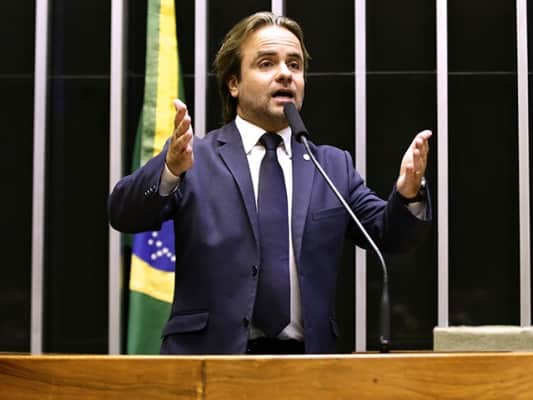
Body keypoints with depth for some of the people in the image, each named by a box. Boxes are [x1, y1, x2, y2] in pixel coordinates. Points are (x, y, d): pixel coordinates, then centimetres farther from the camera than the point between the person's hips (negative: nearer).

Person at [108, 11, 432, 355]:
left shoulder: (333, 166, 13)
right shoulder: (194, 159, 4)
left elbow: (390, 234, 7)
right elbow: (125, 216, -9)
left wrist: (407, 193, -15)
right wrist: (171, 169, -29)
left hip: (306, 360, 3)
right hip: (209, 356, -2)